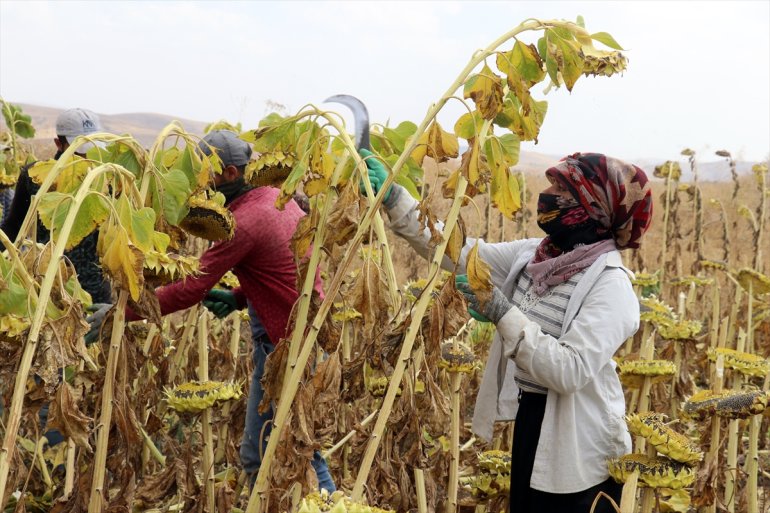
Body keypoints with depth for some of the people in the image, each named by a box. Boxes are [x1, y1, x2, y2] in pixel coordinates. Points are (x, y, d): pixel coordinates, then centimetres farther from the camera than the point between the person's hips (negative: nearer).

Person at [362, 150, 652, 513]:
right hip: (527, 423, 7)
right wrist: (391, 196, -4)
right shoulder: (531, 255, 0)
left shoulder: (609, 283, -20)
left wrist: (502, 312, -32)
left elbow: (571, 371, -30)